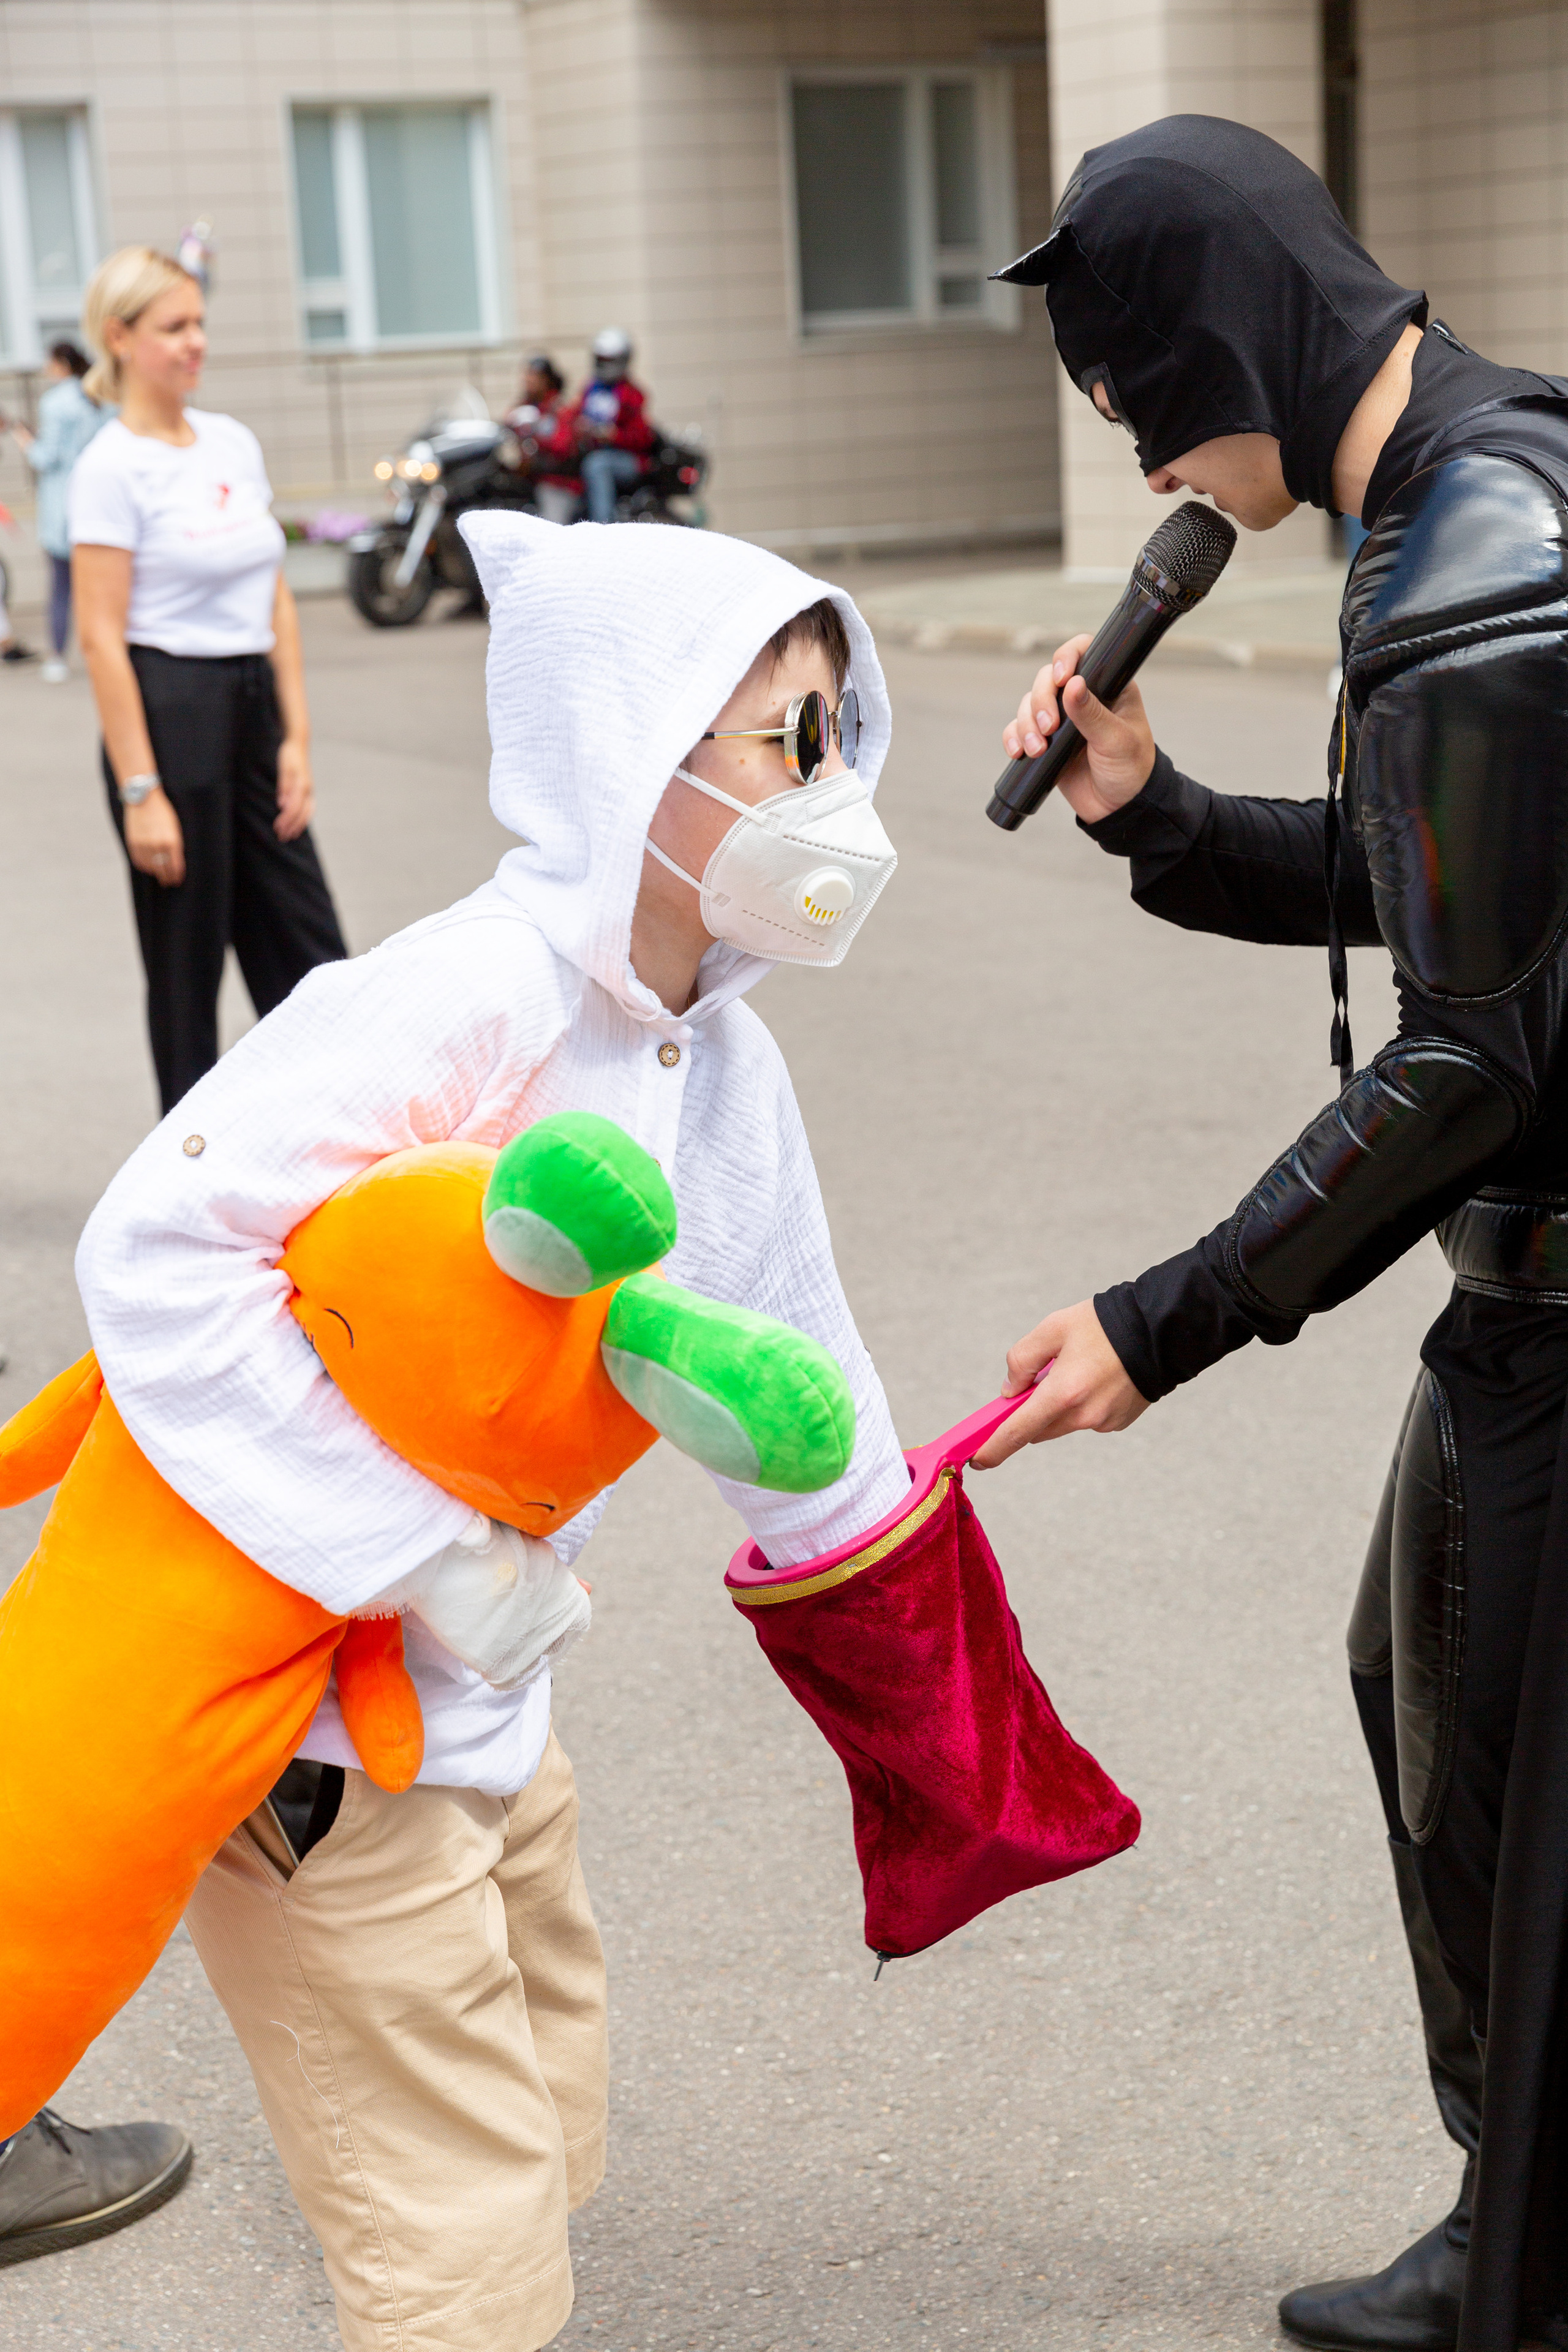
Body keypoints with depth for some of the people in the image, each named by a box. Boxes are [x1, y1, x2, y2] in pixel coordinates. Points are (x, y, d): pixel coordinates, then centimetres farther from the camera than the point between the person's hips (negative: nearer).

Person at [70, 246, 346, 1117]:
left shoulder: (235, 443, 9)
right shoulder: (112, 467, -12)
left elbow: (276, 597, 12)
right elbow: (102, 638, -15)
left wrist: (295, 737, 6)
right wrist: (140, 790, -18)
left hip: (251, 710, 7)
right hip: (168, 715, -7)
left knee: (306, 948, 8)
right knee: (187, 966, 3)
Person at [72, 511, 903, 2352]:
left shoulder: (717, 1057, 3)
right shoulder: (466, 1002, -25)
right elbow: (156, 1250, -31)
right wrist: (427, 1550, -30)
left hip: (473, 1698, 9)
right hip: (298, 1721, -9)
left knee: (544, 2161, 23)